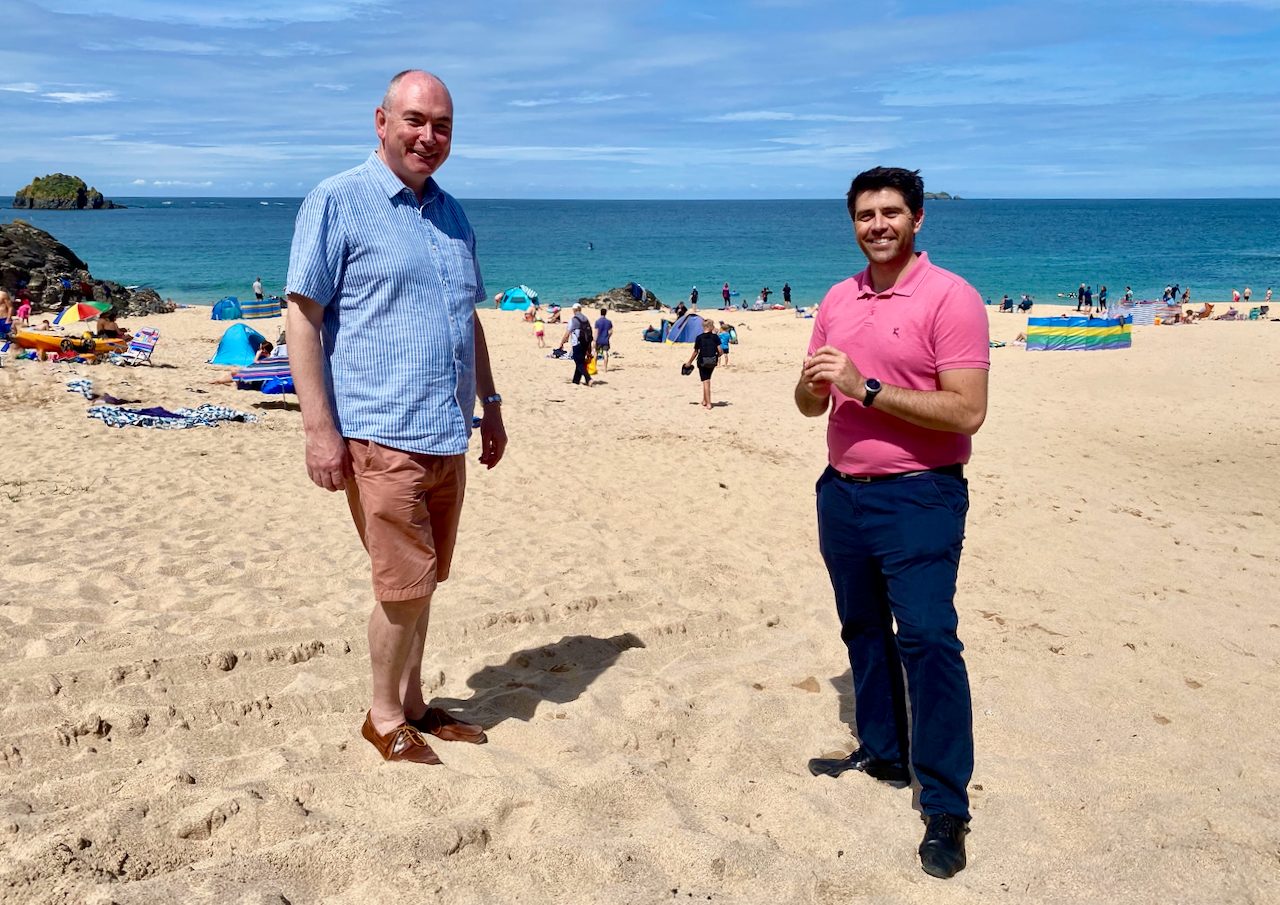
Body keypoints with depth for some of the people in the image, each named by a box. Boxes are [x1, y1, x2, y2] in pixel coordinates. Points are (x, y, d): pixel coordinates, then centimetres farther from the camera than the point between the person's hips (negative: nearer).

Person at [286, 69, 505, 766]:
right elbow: (303, 315, -9)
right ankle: (383, 718, 16)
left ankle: (411, 704, 29)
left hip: (447, 436, 7)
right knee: (406, 584, -4)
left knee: (421, 580, 14)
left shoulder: (451, 214, 17)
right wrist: (319, 428, -15)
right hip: (379, 434, -6)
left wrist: (490, 406, 20)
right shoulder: (337, 202, -4)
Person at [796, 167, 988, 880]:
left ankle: (947, 807, -2)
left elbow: (967, 411, -19)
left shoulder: (950, 298, -10)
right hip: (842, 492, 7)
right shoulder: (839, 300, 10)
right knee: (863, 629, 17)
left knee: (927, 641, -10)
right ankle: (882, 752, 34)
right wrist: (812, 385, -11)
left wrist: (867, 388, -22)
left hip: (919, 498, -7)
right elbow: (812, 405, 13)